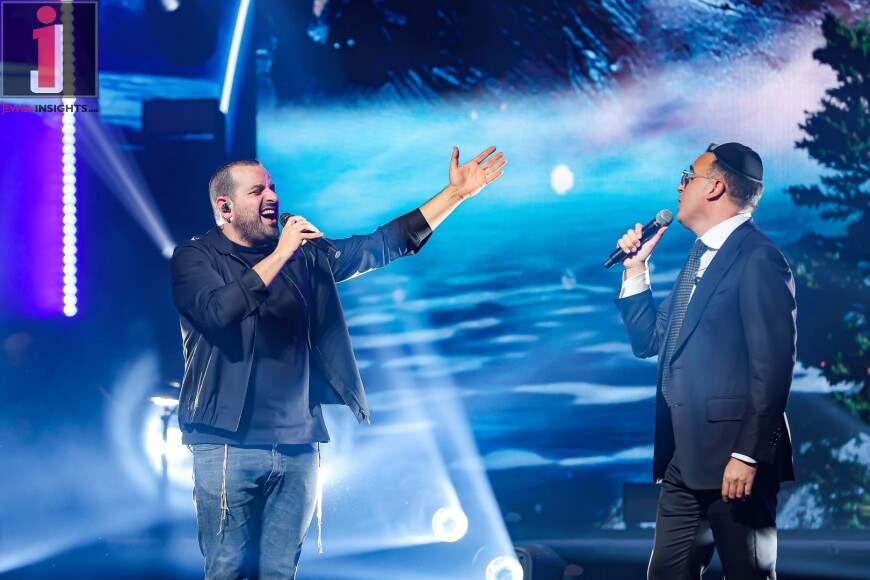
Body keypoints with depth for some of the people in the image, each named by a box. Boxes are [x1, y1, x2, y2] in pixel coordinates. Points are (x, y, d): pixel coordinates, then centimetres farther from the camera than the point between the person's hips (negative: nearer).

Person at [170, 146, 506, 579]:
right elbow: (218, 309, -20)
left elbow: (382, 246, 13)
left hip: (298, 445, 5)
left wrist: (456, 193, 9)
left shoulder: (305, 255, 14)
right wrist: (279, 255, -18)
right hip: (229, 445, -4)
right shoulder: (194, 257, -1)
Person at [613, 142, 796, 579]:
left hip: (733, 460, -9)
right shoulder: (701, 256, 18)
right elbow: (648, 342, 20)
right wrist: (636, 269, 11)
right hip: (684, 460, 9)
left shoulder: (758, 258, -11)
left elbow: (773, 365, -18)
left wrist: (748, 455, -21)